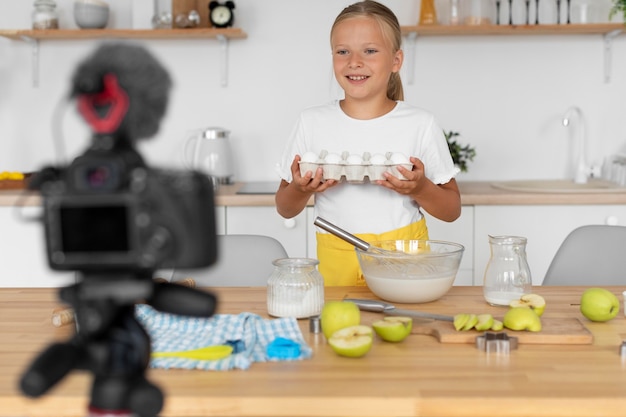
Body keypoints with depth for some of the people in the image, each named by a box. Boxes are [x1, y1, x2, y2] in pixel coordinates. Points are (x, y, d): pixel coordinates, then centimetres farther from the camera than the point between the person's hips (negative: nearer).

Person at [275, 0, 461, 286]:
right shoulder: (312, 122, 1)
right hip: (336, 263, 1)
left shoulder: (420, 125, -2)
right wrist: (300, 190, -13)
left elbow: (452, 211, 4)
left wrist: (420, 189, -15)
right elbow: (285, 209, 8)